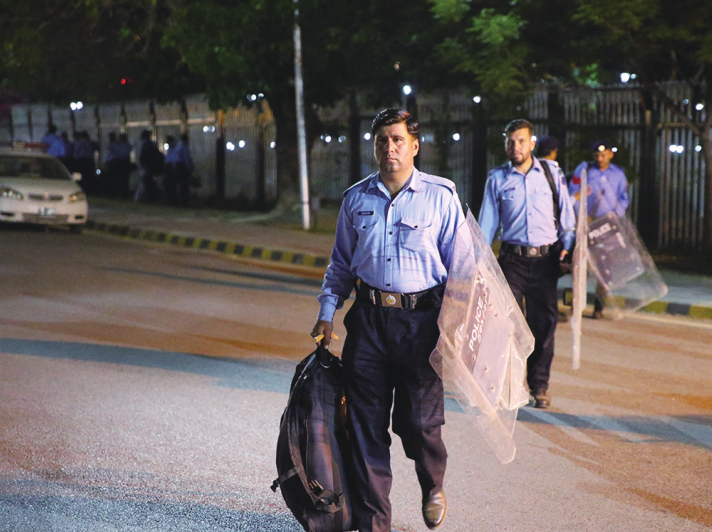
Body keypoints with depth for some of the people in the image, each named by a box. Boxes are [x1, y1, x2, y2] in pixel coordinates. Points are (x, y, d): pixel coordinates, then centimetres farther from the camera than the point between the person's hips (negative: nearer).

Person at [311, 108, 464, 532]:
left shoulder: (441, 196, 0)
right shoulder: (356, 199, 9)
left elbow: (459, 265, 1)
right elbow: (341, 264, 18)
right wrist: (327, 313, 9)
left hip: (420, 320, -3)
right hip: (369, 320, 3)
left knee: (418, 421, -2)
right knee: (366, 422, 2)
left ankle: (433, 489, 31)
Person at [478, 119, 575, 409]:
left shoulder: (551, 172, 6)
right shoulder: (497, 178, 5)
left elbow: (565, 211, 10)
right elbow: (487, 222, 7)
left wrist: (567, 244, -1)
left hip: (545, 258, 1)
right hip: (512, 259, -1)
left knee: (544, 323, 4)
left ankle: (539, 385, 15)